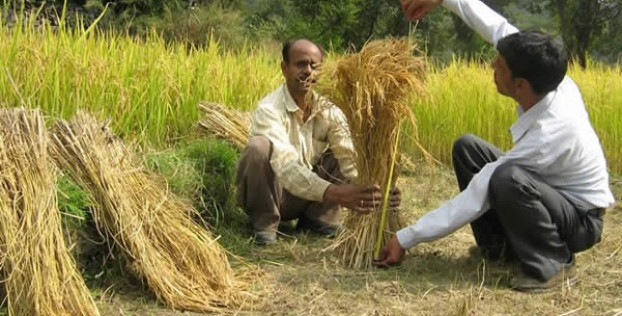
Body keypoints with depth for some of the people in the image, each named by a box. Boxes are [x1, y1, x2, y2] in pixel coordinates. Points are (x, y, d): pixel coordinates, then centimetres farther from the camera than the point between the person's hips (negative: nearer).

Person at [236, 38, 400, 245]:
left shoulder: (329, 111, -9)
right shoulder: (269, 110, -25)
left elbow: (350, 158, -19)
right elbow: (285, 166, -39)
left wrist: (374, 189, -41)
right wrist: (333, 193, -54)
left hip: (308, 197, 5)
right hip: (268, 196, -5)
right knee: (259, 147, -32)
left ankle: (317, 218, 0)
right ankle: (265, 223, -12)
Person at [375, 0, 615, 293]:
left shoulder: (547, 135, -38)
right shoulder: (549, 79, -19)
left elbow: (476, 197, -34)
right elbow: (499, 28, -4)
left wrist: (406, 238, -29)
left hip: (580, 218, -8)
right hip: (550, 193, 8)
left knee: (505, 179, -39)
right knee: (466, 147, -1)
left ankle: (553, 264, -15)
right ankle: (500, 243, 6)